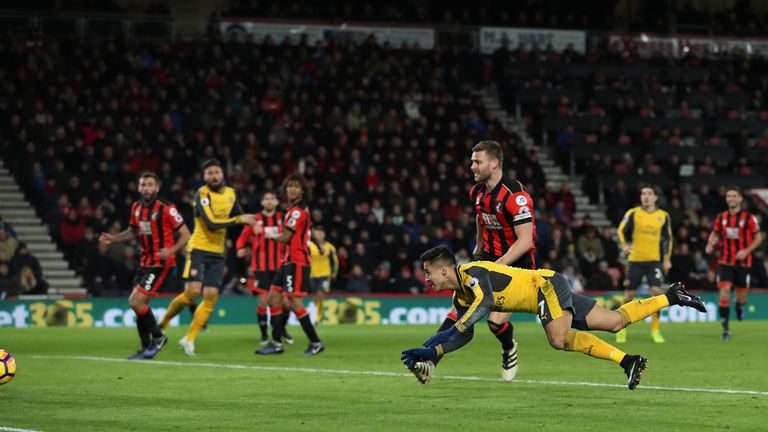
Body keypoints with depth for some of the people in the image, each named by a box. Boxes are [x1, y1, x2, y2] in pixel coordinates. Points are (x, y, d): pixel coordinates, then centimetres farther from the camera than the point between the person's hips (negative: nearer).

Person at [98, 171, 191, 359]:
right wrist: (113, 238, 8)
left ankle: (158, 336, 5)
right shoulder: (136, 207, 6)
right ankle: (146, 348, 19)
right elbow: (133, 231, 22)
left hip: (160, 264, -8)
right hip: (145, 262, 8)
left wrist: (172, 250, -25)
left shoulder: (167, 209, -14)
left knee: (136, 302, -15)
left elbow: (185, 235, -10)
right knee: (136, 303, 7)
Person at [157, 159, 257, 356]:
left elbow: (239, 216, 26)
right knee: (192, 292, -16)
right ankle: (162, 324, 5)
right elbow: (211, 224, -23)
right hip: (198, 249, -6)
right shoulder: (202, 195, -12)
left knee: (211, 297, -3)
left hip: (217, 253, 6)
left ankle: (189, 339, 4)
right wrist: (239, 219, -23)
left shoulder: (231, 193, 8)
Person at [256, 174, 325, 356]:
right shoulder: (293, 209, 15)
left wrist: (270, 235, 4)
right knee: (273, 298, 9)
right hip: (288, 261, 10)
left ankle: (316, 343, -6)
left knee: (294, 303, -12)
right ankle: (277, 343, 12)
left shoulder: (298, 211, -14)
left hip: (297, 262, -10)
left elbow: (285, 238, -13)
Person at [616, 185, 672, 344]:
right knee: (629, 294, 1)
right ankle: (622, 329, 18)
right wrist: (624, 245, -21)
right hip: (635, 260, -1)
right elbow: (621, 231, -2)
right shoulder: (633, 213, -2)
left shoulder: (663, 216, 5)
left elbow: (667, 238, 13)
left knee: (656, 291, -13)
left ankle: (655, 330, -2)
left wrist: (666, 259, 7)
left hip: (654, 260, 1)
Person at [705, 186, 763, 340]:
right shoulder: (721, 217, 2)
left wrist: (746, 251, -16)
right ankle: (725, 329, -7)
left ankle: (739, 306, 46)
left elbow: (758, 238, -1)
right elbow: (714, 234, 15)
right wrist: (711, 244, -8)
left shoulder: (749, 218, -6)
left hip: (743, 263, -1)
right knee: (724, 291, -14)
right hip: (725, 262, 1)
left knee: (741, 296, 5)